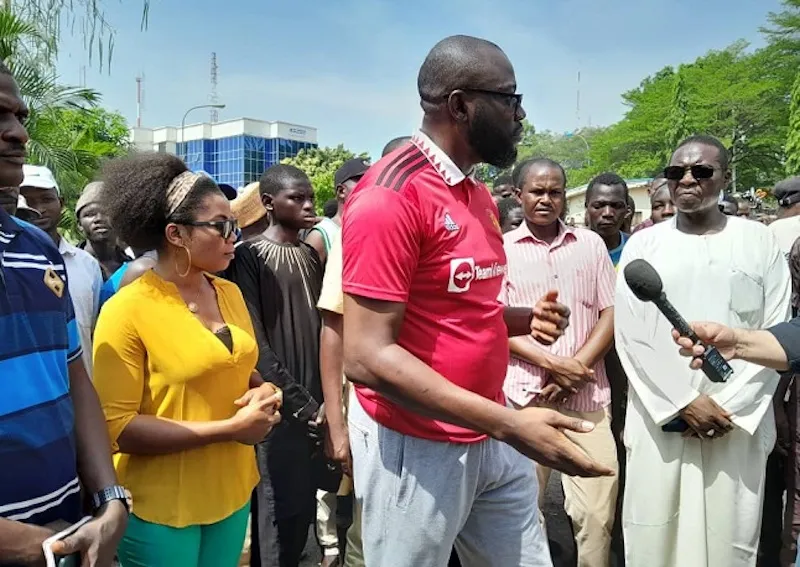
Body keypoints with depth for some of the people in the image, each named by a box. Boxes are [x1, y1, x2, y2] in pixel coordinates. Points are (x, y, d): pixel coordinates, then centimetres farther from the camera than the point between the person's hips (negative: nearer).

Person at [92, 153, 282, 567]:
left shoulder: (230, 293, 2)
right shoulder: (127, 310, -16)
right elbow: (116, 427, -18)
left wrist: (264, 392, -8)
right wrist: (230, 428, -21)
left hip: (232, 493, 6)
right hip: (160, 508, -5)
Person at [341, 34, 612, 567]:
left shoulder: (480, 194, 10)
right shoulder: (391, 194, -19)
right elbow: (368, 356, -24)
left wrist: (526, 319, -1)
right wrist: (509, 422, -26)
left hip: (492, 436, 8)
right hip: (416, 447, -8)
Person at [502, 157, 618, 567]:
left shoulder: (591, 244, 10)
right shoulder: (501, 249, 3)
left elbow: (610, 314, 7)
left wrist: (577, 368, -8)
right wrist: (554, 364, -12)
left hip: (588, 396, 2)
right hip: (524, 395, -1)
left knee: (598, 510, 3)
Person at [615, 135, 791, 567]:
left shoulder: (759, 242, 6)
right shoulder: (643, 245, 5)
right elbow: (630, 335, -1)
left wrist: (730, 408, -8)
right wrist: (683, 402, -9)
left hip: (739, 423, 0)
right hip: (659, 418, 0)